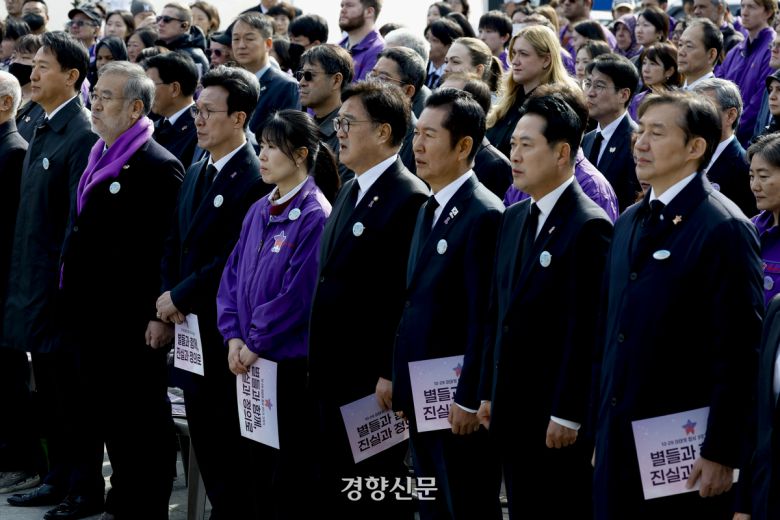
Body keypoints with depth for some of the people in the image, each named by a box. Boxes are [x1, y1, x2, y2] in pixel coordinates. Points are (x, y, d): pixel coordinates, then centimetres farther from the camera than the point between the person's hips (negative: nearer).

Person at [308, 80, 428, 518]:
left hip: (374, 380, -9)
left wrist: (391, 375, -20)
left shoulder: (411, 199, -15)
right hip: (333, 376, 9)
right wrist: (319, 366, 15)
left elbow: (411, 296, -19)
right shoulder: (350, 193, 15)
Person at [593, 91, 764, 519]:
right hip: (618, 439, 7)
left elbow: (738, 351, -15)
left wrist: (721, 453, -17)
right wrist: (600, 430, 13)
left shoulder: (724, 229, -12)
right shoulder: (628, 224, 13)